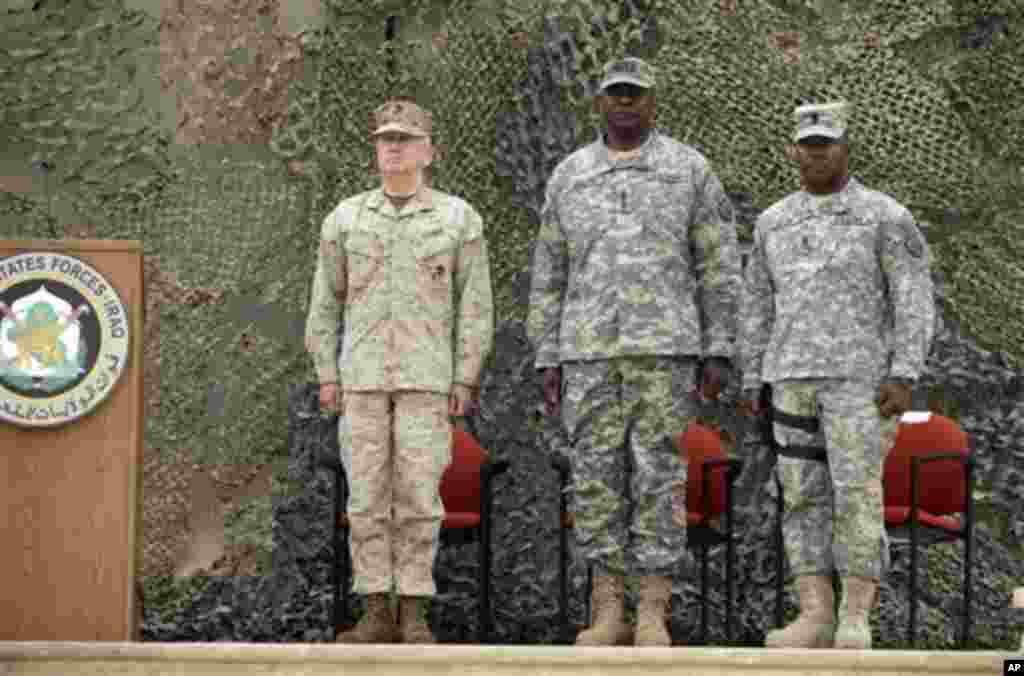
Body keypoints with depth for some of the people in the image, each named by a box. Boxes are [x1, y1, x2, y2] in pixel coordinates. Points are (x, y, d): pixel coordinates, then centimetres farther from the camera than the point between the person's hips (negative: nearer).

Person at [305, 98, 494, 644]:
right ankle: (376, 616, 5)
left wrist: (466, 381, -7)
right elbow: (326, 301, 9)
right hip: (363, 375, 2)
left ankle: (413, 615, 3)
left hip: (426, 376, -2)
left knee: (417, 495, -4)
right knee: (367, 494, -1)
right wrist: (326, 376, 2)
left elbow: (475, 304, 0)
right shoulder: (345, 218, 5)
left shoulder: (459, 219, 0)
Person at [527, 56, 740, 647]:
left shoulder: (690, 170, 2)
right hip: (590, 350, 3)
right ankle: (608, 615, 9)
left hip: (664, 346, -2)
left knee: (658, 478, -3)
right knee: (598, 479, 1)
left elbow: (720, 267, 2)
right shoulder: (569, 177, 10)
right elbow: (550, 278, 12)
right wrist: (549, 361, 6)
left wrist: (719, 353, -5)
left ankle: (653, 617, 3)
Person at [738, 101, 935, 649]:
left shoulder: (885, 217, -4)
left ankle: (855, 620, -5)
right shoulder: (774, 222, 11)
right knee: (803, 498, 1)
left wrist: (904, 376, -18)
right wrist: (751, 382, 10)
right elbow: (758, 308, 15)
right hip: (796, 381, 5)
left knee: (856, 496, -10)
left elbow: (915, 302, -8)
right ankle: (815, 619, 3)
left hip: (860, 377, -5)